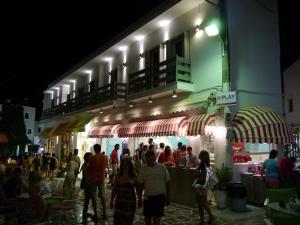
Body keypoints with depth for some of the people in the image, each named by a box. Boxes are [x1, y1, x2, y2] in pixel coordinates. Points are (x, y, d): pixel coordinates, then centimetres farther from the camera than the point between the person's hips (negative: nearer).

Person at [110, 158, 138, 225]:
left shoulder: (133, 177, -5)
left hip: (130, 203, -1)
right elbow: (114, 190, 6)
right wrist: (111, 201, 7)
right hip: (119, 202, 1)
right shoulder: (118, 176, 1)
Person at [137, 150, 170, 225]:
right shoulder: (143, 169, -3)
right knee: (147, 219, 11)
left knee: (156, 219, 0)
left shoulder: (162, 168, -8)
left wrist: (168, 196, 2)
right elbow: (140, 185, 4)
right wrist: (139, 199, 4)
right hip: (147, 197, 3)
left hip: (159, 196, -3)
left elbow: (167, 182, 0)